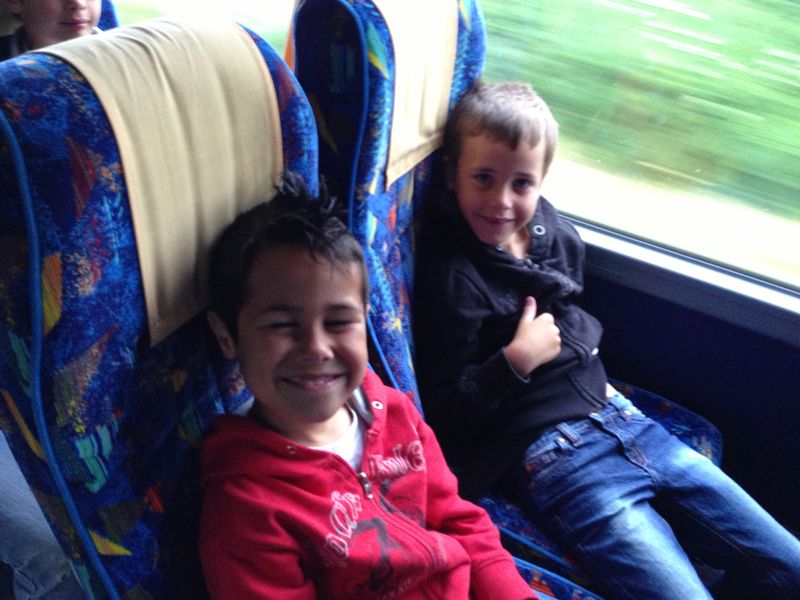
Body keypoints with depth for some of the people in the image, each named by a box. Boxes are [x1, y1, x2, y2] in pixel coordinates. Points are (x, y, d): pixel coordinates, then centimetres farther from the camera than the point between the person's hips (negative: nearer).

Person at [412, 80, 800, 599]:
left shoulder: (552, 229, 7)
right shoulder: (450, 274, -14)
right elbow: (442, 414, -14)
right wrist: (515, 360, -21)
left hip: (622, 420, 7)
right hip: (551, 453, -7)